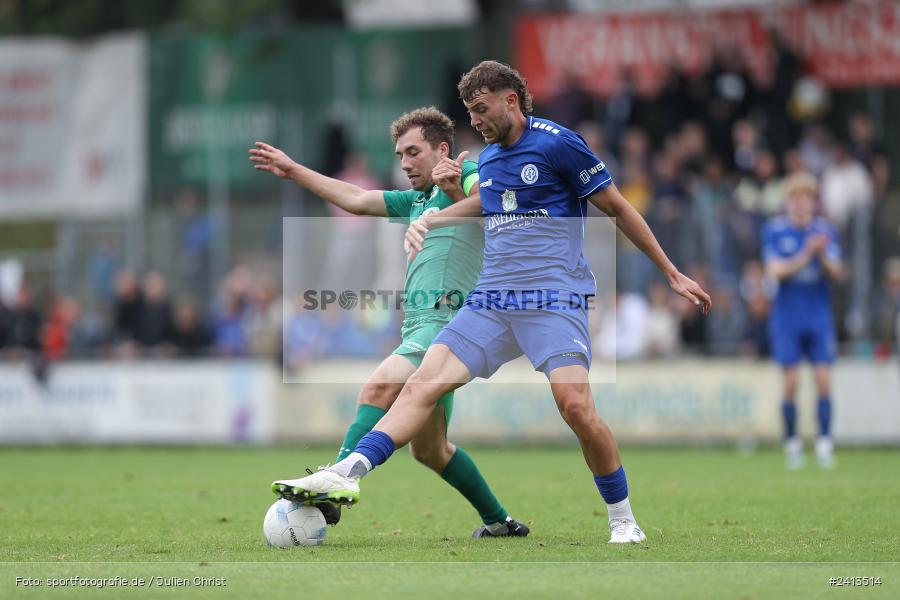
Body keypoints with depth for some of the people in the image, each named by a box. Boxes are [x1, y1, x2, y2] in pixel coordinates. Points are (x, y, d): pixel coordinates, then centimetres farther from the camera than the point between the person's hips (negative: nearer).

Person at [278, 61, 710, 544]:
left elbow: (617, 208, 2)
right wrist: (426, 221, 28)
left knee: (575, 404, -22)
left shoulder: (556, 143, -4)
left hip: (554, 296, -6)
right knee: (423, 383, -10)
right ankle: (349, 472, -20)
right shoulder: (488, 158, 17)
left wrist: (672, 275, 5)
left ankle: (623, 520, -6)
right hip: (492, 300, 6)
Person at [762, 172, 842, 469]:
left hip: (819, 316, 1)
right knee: (790, 383, -4)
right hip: (787, 317, -1)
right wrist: (806, 255, -20)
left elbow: (836, 273, -1)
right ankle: (792, 442, 8)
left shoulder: (825, 230, 4)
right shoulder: (774, 230, -1)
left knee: (824, 380, -6)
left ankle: (824, 442, -1)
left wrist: (824, 256, -20)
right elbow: (775, 270, -10)